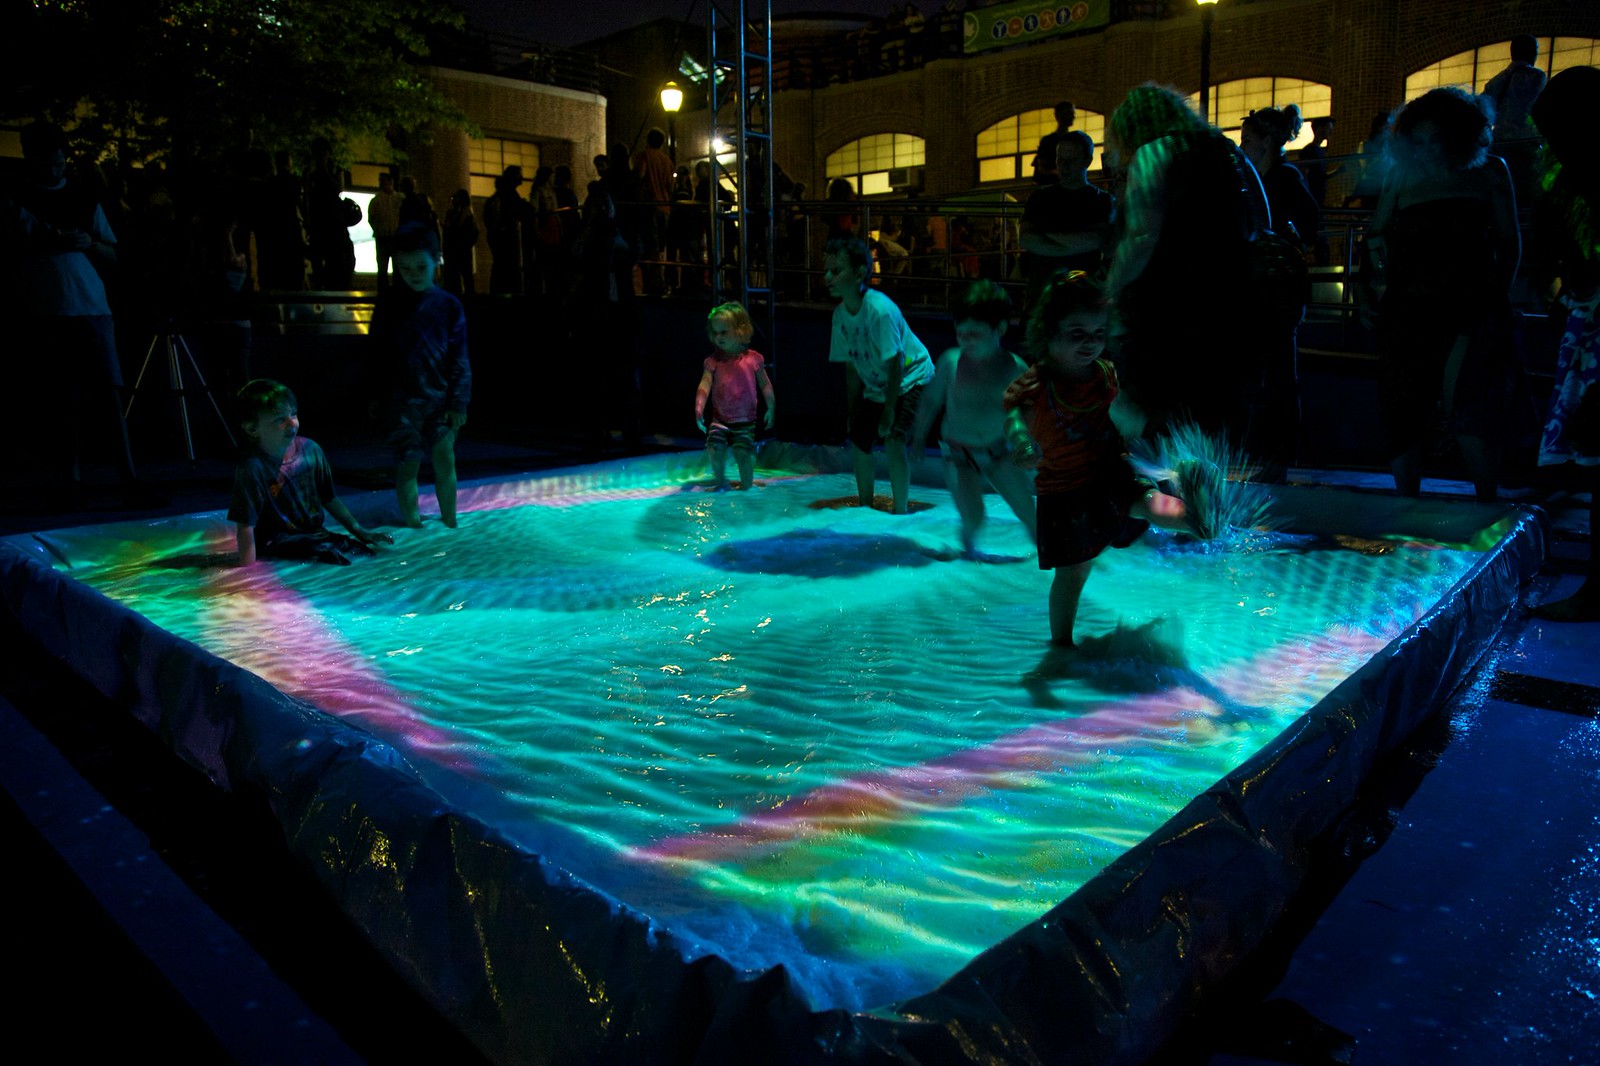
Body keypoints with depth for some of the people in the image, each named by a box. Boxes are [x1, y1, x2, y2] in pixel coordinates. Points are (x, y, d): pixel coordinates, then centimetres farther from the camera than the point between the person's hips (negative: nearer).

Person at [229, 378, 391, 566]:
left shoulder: (309, 449, 2)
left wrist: (358, 531, 17)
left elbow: (329, 498, 15)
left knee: (366, 551, -8)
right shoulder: (251, 469, -16)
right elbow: (245, 529, -17)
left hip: (315, 533, 6)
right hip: (277, 542, -6)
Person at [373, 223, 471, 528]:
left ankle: (449, 522, 8)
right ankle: (412, 525, 13)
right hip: (403, 397, 0)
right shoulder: (389, 303, 3)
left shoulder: (448, 304, 2)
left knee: (445, 456, -4)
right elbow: (377, 352, 7)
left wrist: (459, 401, -2)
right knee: (408, 463, 2)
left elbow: (459, 357, 3)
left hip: (440, 396, 0)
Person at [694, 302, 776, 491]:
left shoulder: (753, 359, -5)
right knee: (714, 448, -9)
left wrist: (771, 409, 7)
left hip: (745, 420, -1)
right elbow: (704, 385, -11)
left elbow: (765, 385, 5)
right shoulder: (713, 361, -3)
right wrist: (699, 409, -22)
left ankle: (746, 485, 15)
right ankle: (720, 480, 17)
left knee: (743, 452, -6)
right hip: (720, 419, 1)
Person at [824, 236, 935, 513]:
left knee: (893, 441, -22)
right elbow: (851, 366, 2)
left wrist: (889, 411, -22)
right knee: (858, 442, 5)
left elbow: (894, 364, -25)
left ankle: (901, 511, -8)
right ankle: (866, 507, 24)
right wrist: (853, 412, 4)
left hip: (911, 379, -7)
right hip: (875, 386, 7)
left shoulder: (880, 309, -29)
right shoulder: (840, 314, -7)